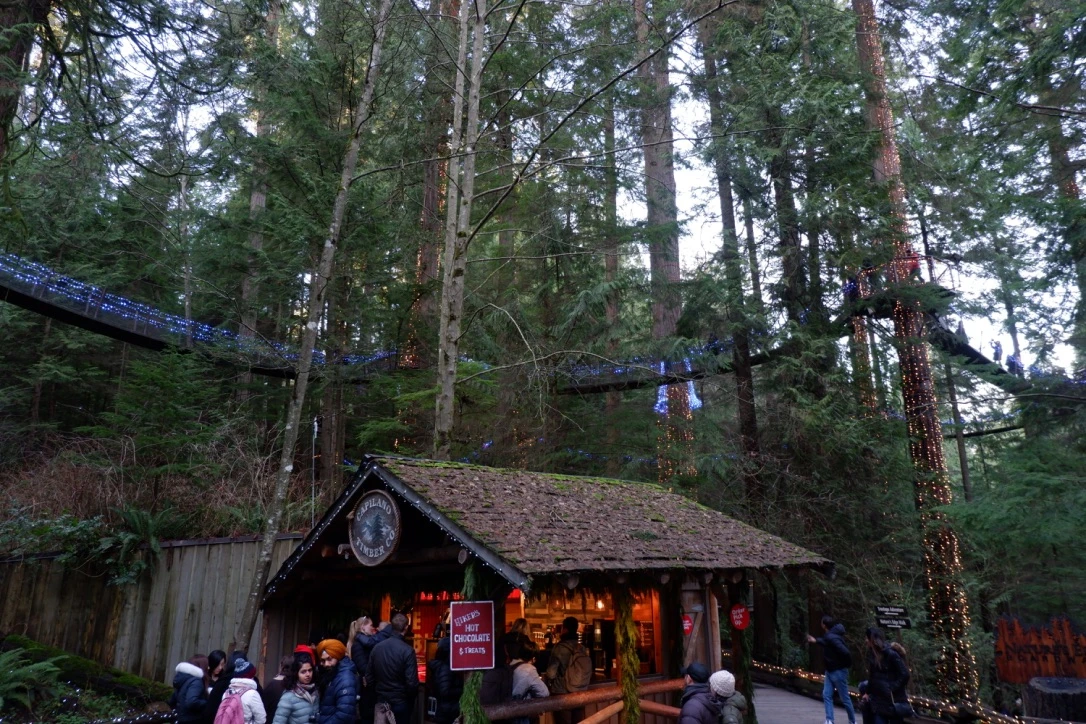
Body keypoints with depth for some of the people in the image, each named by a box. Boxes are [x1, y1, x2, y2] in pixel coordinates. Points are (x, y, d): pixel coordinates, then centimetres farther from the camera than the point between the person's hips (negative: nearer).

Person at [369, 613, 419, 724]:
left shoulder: (376, 647, -5)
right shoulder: (407, 650, -20)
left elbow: (370, 674, 3)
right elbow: (412, 682, -21)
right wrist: (412, 698, -1)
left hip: (381, 701, 4)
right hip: (401, 702, -4)